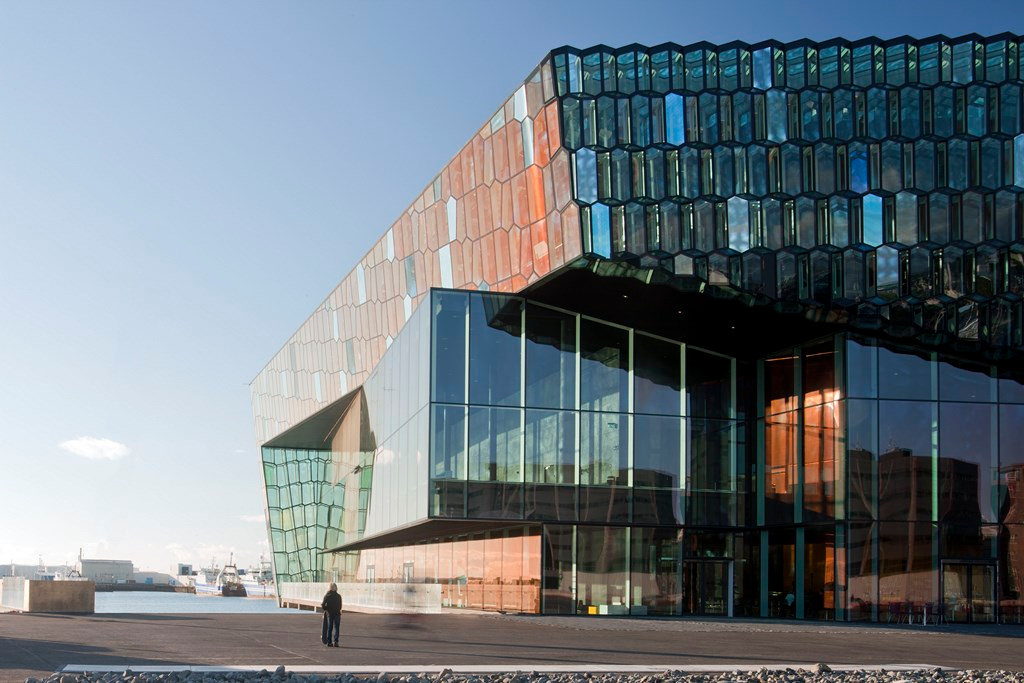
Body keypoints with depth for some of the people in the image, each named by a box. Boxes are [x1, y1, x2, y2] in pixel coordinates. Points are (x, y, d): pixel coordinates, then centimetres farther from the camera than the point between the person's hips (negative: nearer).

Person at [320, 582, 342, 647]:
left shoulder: (327, 596, -5)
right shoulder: (338, 596, -5)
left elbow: (323, 606, -11)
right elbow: (340, 606, -1)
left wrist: (327, 609, 7)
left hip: (329, 614, 1)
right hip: (337, 613, -1)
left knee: (329, 628, 11)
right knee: (336, 628, 2)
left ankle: (329, 642, 11)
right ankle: (335, 641, -11)